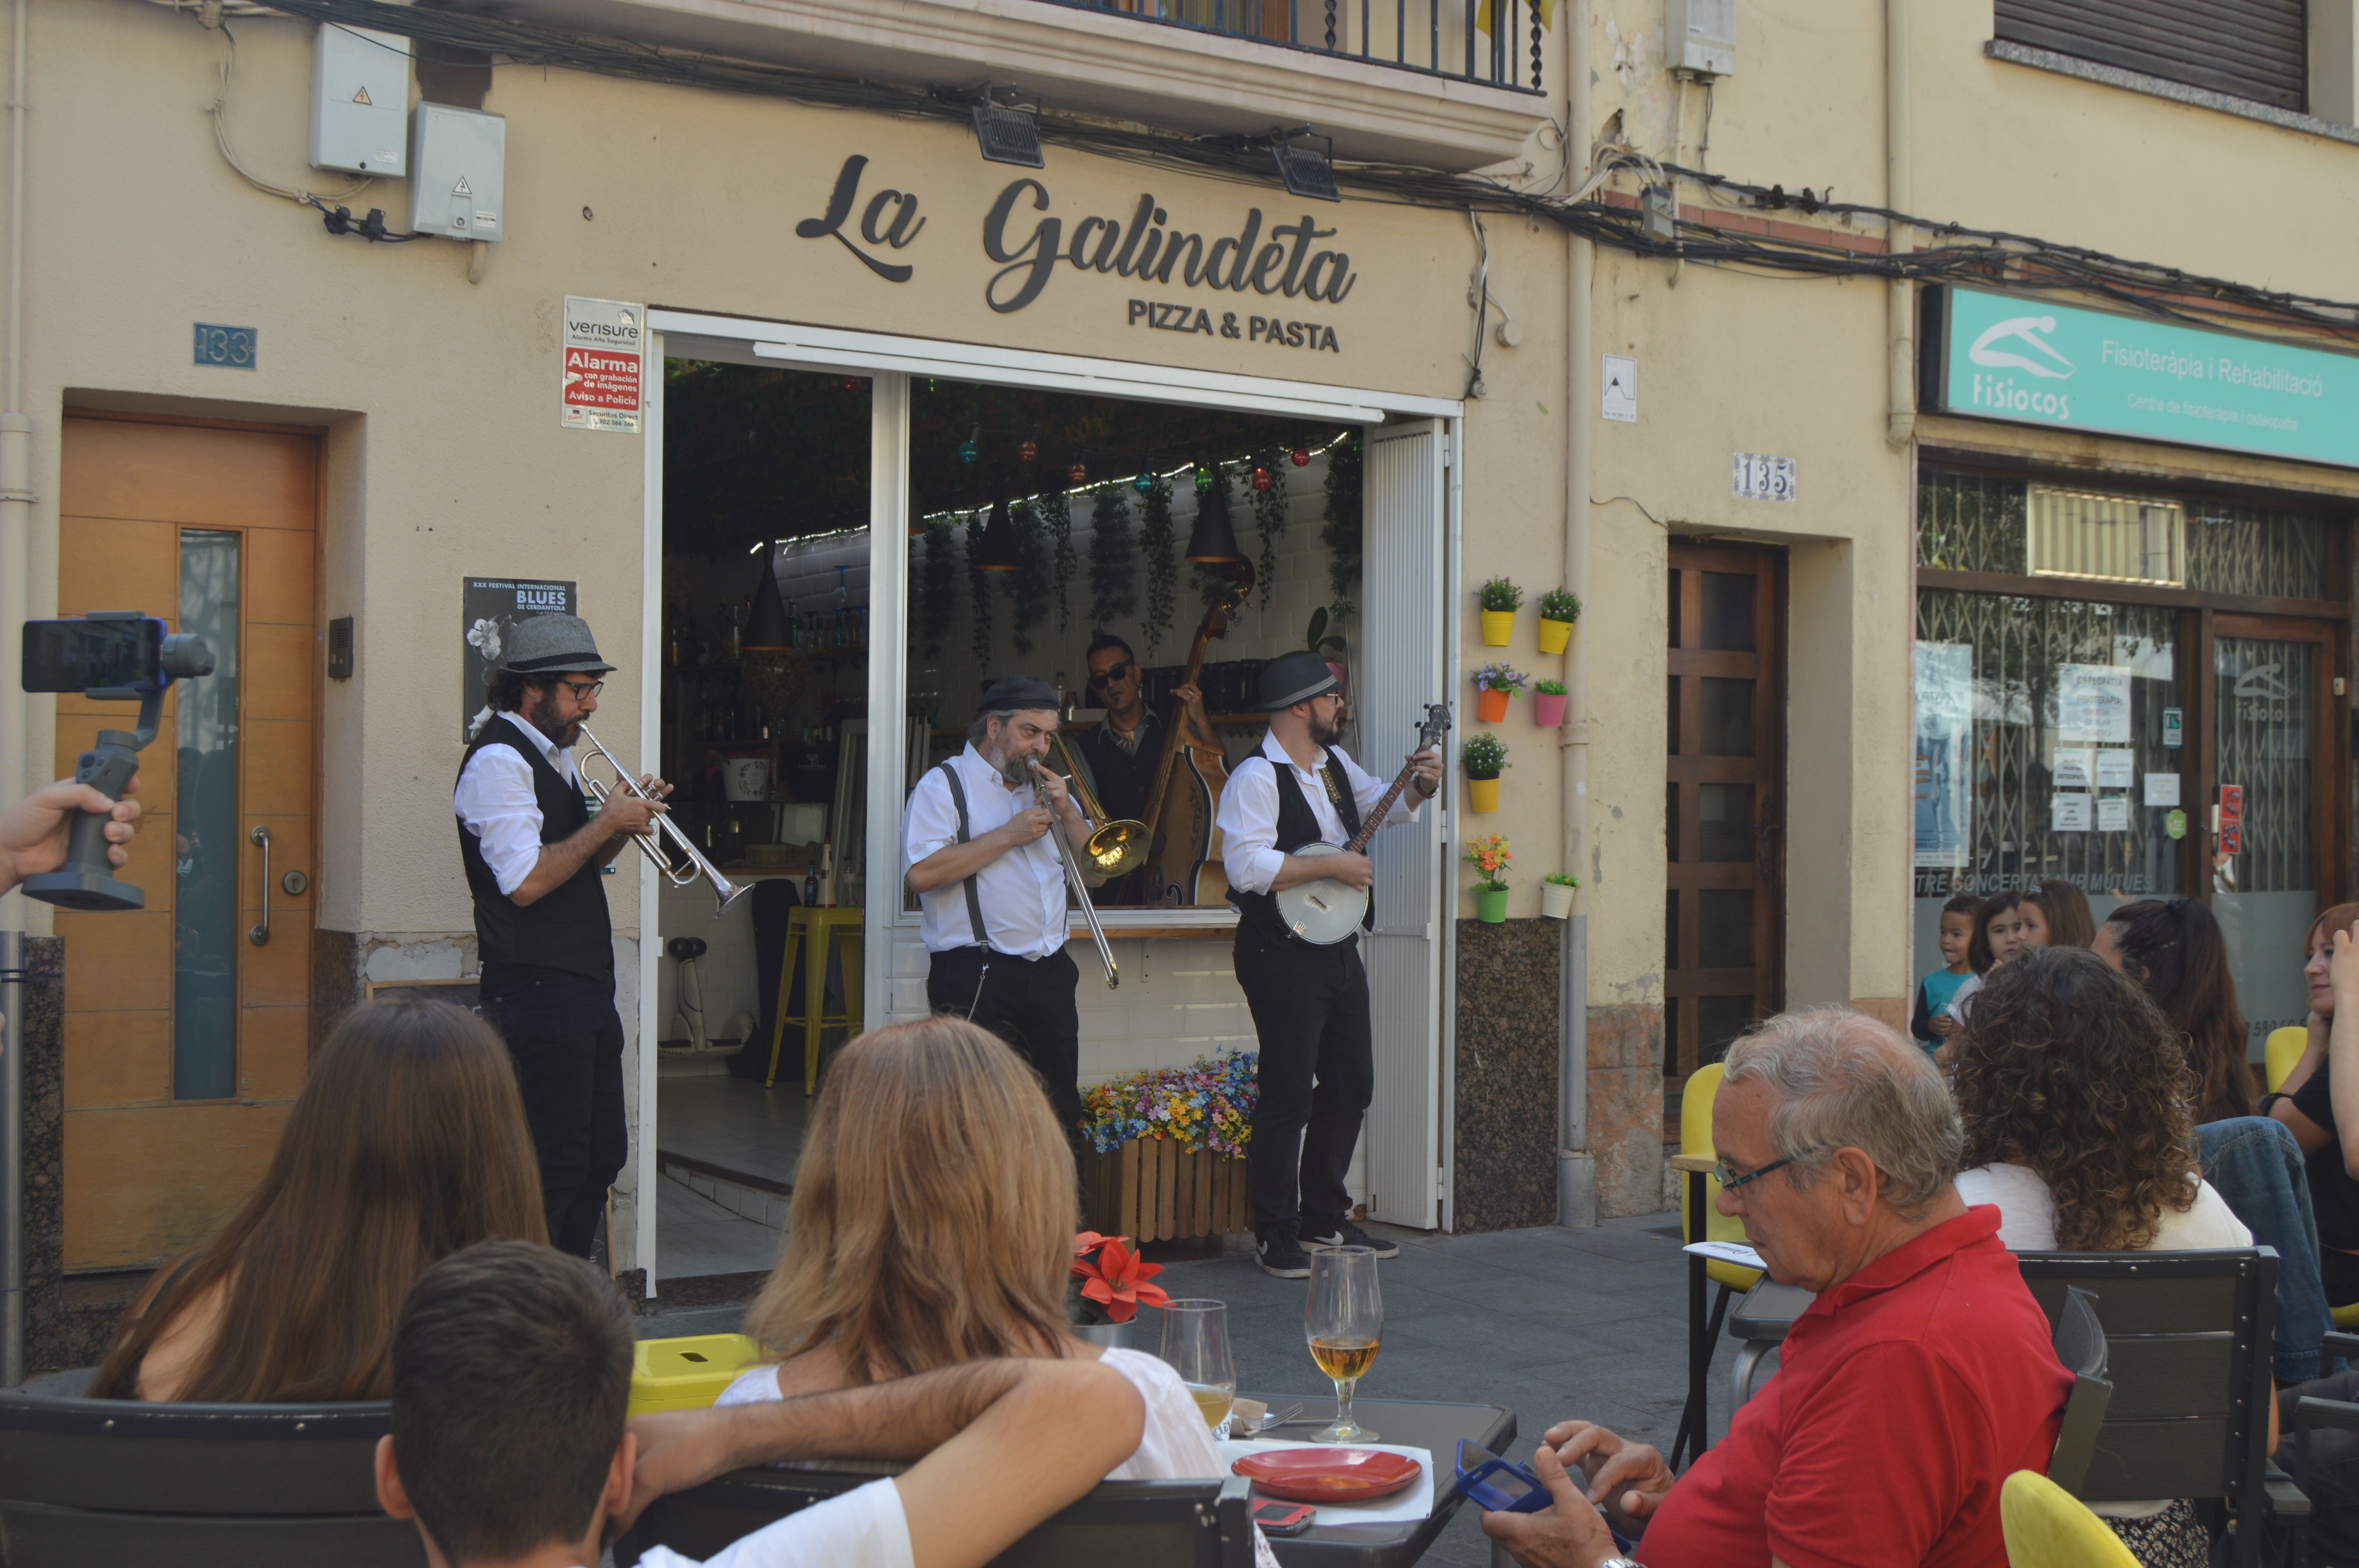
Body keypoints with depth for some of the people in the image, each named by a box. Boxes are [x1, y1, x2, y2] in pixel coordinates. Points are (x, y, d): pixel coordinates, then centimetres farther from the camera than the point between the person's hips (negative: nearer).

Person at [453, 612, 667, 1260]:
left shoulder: (555, 754, 18)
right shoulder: (498, 760, -13)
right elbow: (526, 882, -22)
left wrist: (623, 823, 5)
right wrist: (610, 820, -15)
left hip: (586, 987, 10)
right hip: (538, 994, -10)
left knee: (602, 1154, 13)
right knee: (554, 1166, -7)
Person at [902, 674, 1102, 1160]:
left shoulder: (1045, 789, 21)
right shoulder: (945, 785, 0)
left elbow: (1094, 873, 17)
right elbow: (921, 873, -16)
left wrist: (1068, 812, 1)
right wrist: (1009, 835, -12)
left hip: (1050, 973, 6)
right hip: (976, 977, -6)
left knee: (1061, 1116, 8)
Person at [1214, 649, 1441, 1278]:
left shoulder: (1335, 765, 13)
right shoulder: (1256, 778, -14)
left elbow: (1386, 805, 30)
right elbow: (1249, 867, -26)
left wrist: (1420, 787, 8)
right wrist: (1334, 865, -20)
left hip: (1338, 947, 9)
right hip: (1282, 953, -9)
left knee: (1352, 1085, 14)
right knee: (1288, 1097, -6)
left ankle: (1324, 1219, 27)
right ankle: (1276, 1237, 4)